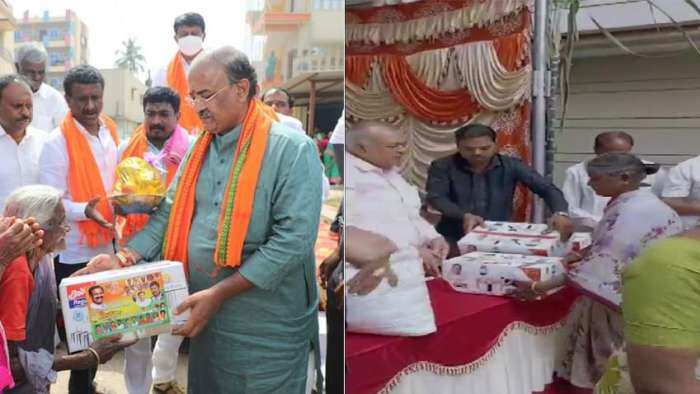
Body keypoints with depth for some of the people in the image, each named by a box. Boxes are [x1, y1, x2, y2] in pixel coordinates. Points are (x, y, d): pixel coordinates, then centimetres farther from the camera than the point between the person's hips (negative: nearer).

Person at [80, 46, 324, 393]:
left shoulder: (293, 149, -14)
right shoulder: (200, 149, 8)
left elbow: (294, 239, -21)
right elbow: (170, 213, 10)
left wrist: (220, 293, -21)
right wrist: (123, 258, -6)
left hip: (266, 329, -6)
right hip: (205, 317, 6)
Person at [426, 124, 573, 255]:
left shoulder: (510, 166, 1)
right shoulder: (443, 166, -2)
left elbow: (547, 188, -3)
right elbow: (436, 197, -13)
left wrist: (560, 213, -24)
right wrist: (464, 216, -31)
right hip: (455, 238, -2)